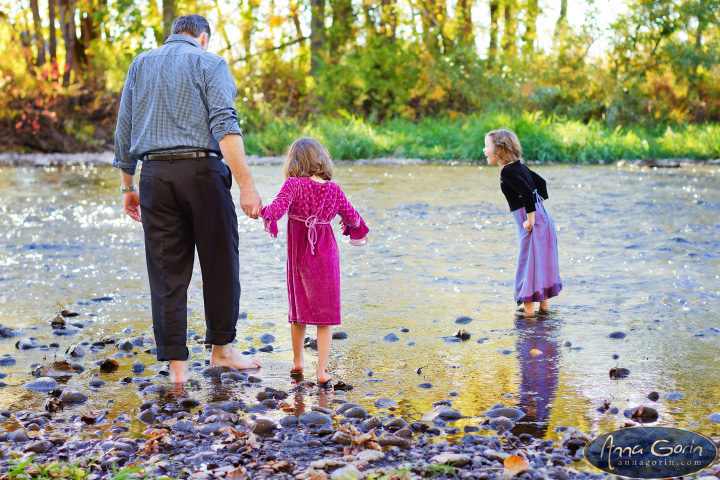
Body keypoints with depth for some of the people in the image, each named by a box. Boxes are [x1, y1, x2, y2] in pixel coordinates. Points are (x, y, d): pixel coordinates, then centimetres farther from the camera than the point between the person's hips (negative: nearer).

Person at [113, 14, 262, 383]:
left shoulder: (140, 65, 17)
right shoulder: (209, 63, 4)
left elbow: (124, 131, 16)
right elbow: (225, 127, -11)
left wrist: (128, 187, 22)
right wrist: (247, 185, -16)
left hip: (155, 174, 4)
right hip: (201, 169, -3)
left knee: (167, 274, 5)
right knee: (220, 263, 10)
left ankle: (176, 365, 5)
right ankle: (221, 349, 19)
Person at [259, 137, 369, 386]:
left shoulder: (293, 185, -12)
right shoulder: (333, 189, -3)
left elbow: (277, 208, -26)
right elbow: (352, 218, 4)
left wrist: (266, 212, -6)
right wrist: (353, 224, 26)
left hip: (299, 258, 0)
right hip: (326, 256, 0)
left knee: (299, 311, 18)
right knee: (324, 315, 4)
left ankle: (297, 362, 32)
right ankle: (322, 370, -2)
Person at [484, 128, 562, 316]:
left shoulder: (507, 172, -17)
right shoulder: (519, 167, 12)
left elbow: (527, 193, -29)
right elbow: (541, 182, 23)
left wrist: (530, 219, -22)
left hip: (532, 222, -9)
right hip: (542, 216, 9)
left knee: (529, 261, -1)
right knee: (541, 261, 16)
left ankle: (529, 309, 5)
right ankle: (544, 304, 25)